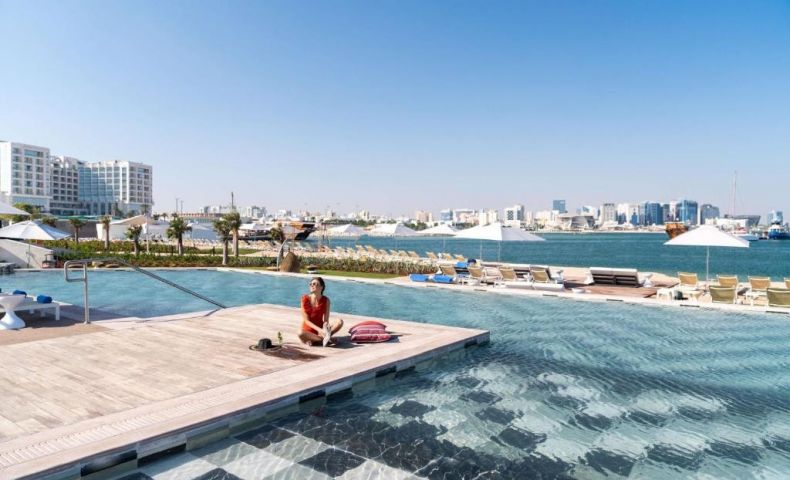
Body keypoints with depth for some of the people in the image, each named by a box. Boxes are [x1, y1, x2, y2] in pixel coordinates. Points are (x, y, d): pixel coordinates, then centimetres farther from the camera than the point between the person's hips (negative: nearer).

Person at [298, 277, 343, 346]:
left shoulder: (326, 300, -3)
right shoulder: (305, 299, -8)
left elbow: (326, 320, -6)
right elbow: (306, 320, -12)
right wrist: (319, 329, -26)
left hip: (320, 328, 3)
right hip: (308, 331, -2)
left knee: (340, 322, -21)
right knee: (300, 333, -38)